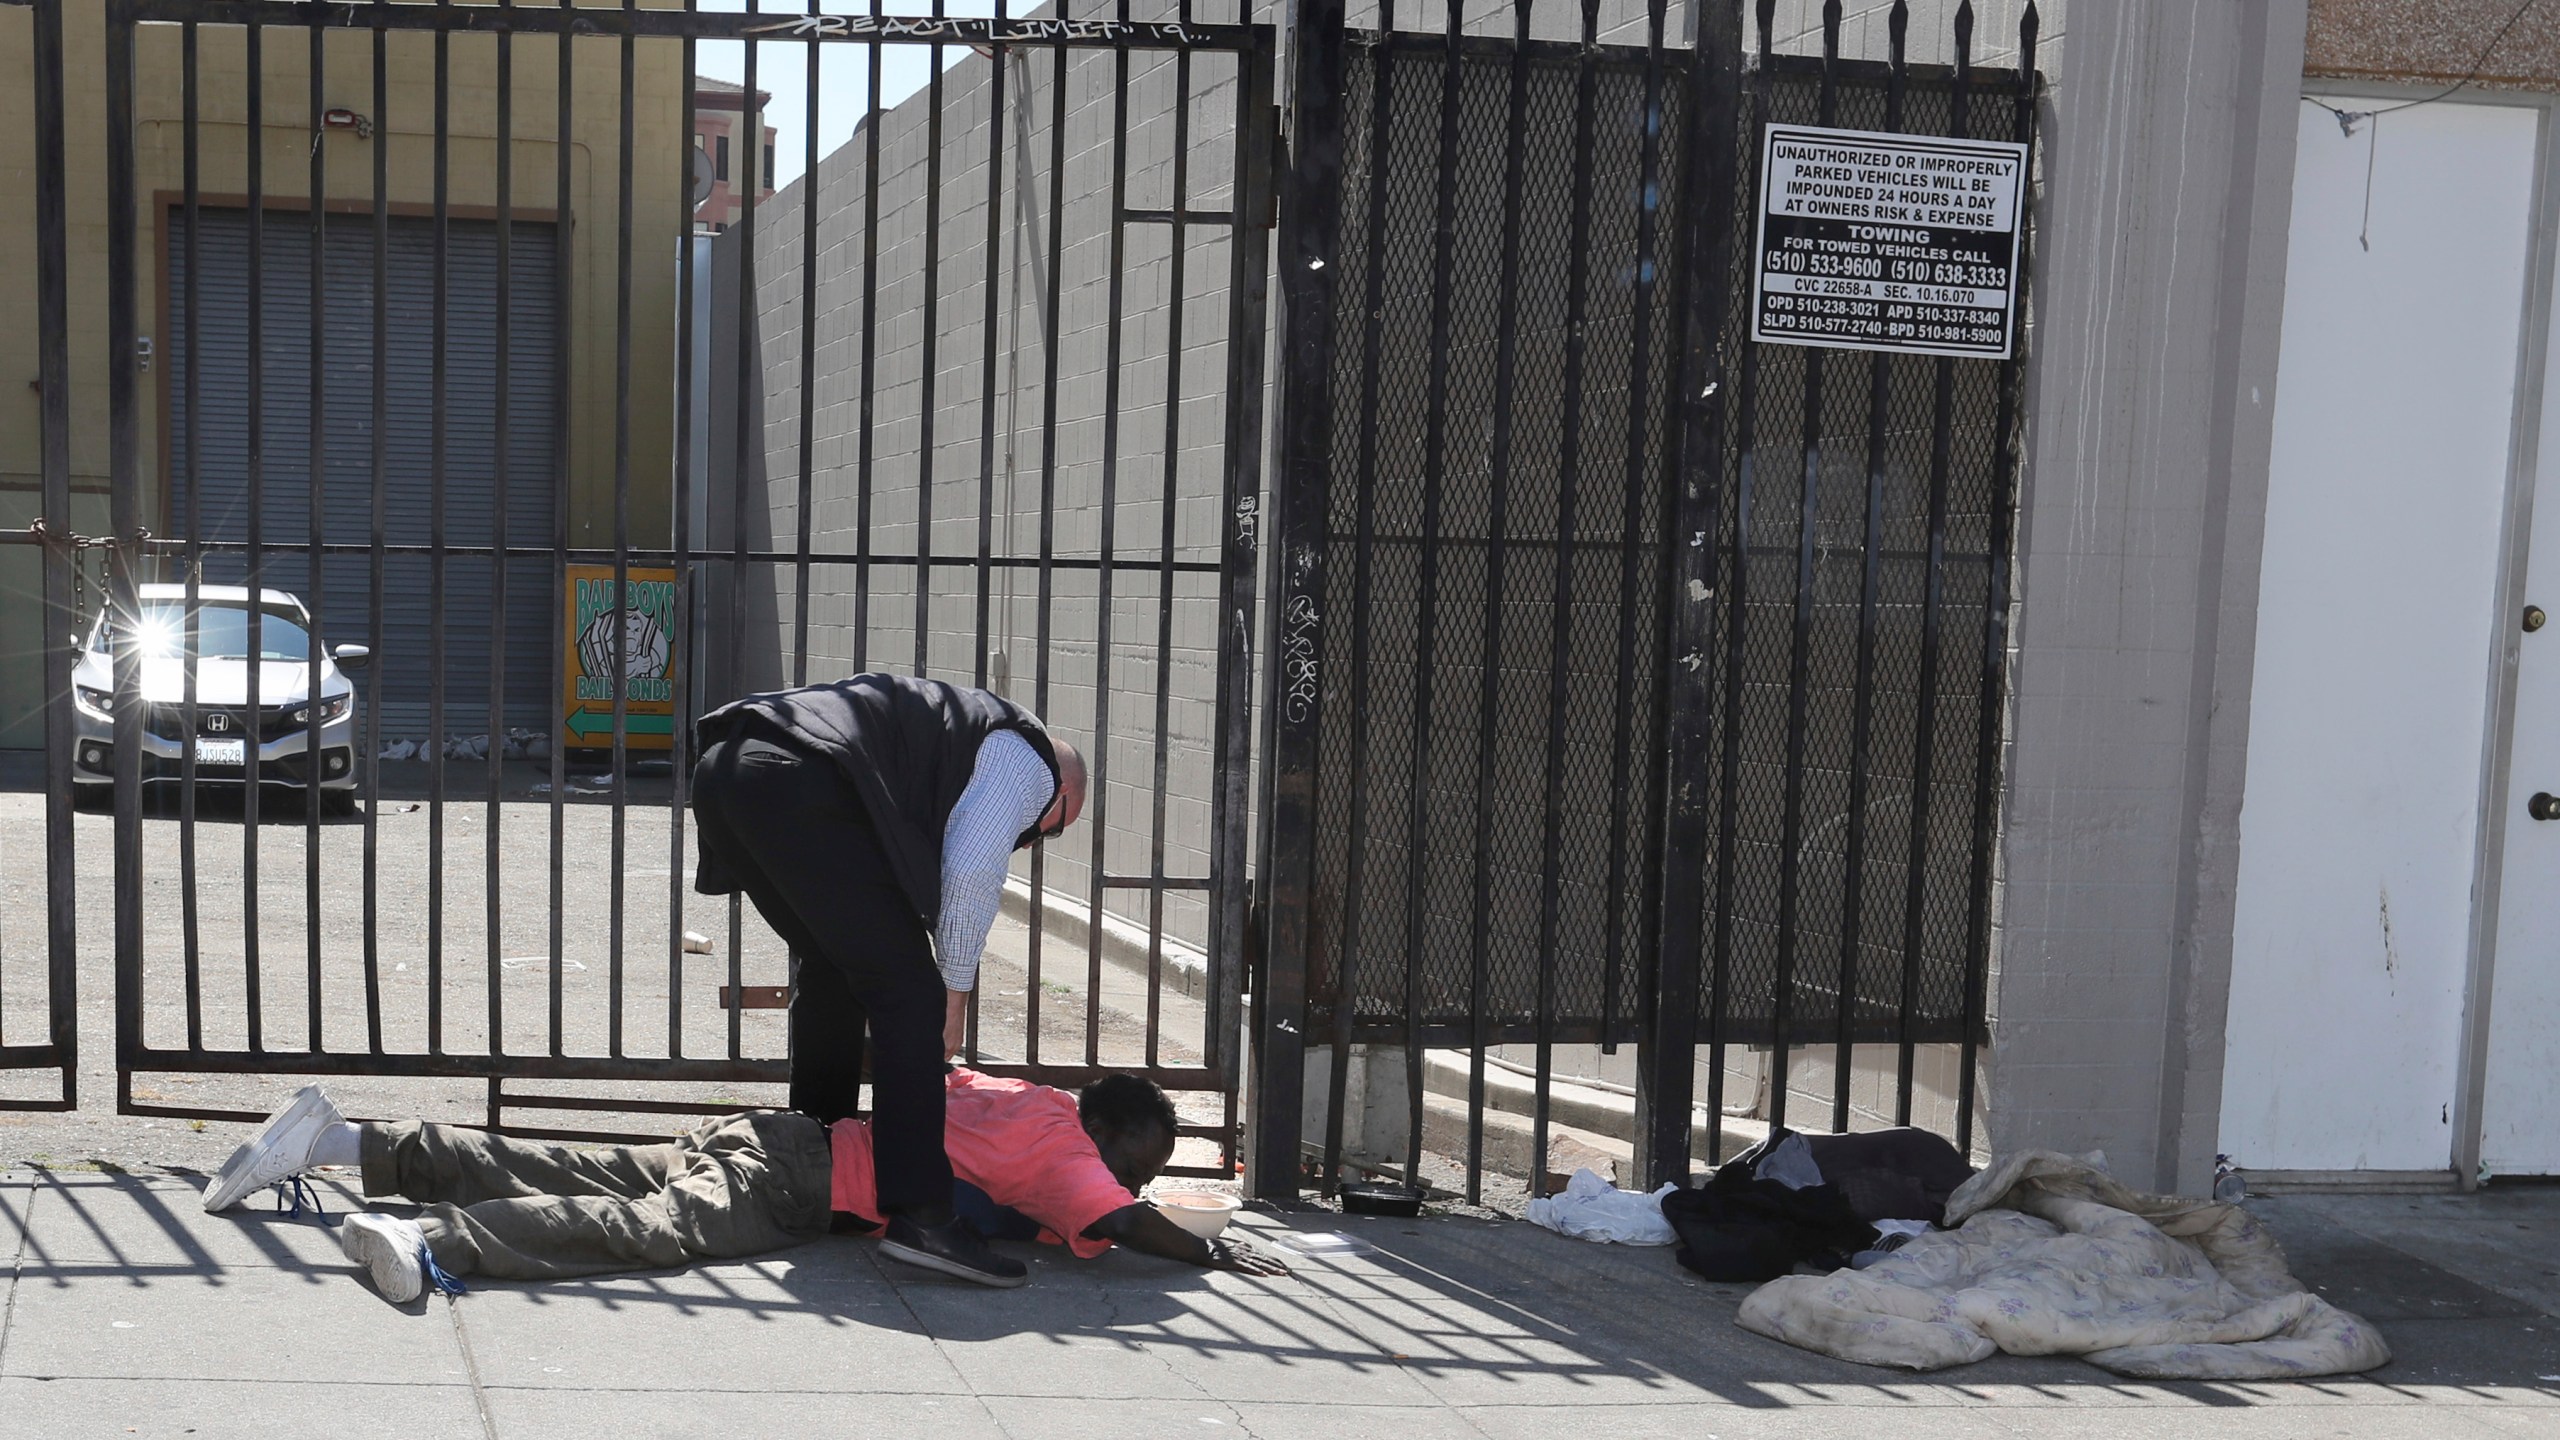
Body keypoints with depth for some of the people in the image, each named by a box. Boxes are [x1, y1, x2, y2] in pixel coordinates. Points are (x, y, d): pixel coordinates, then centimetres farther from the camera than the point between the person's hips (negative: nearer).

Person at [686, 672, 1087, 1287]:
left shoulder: (962, 727, 39)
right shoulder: (1027, 758, 14)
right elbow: (972, 873, 2)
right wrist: (955, 992, 13)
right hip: (802, 788, -10)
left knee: (831, 966, 28)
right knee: (911, 995, -6)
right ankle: (920, 1215, -13)